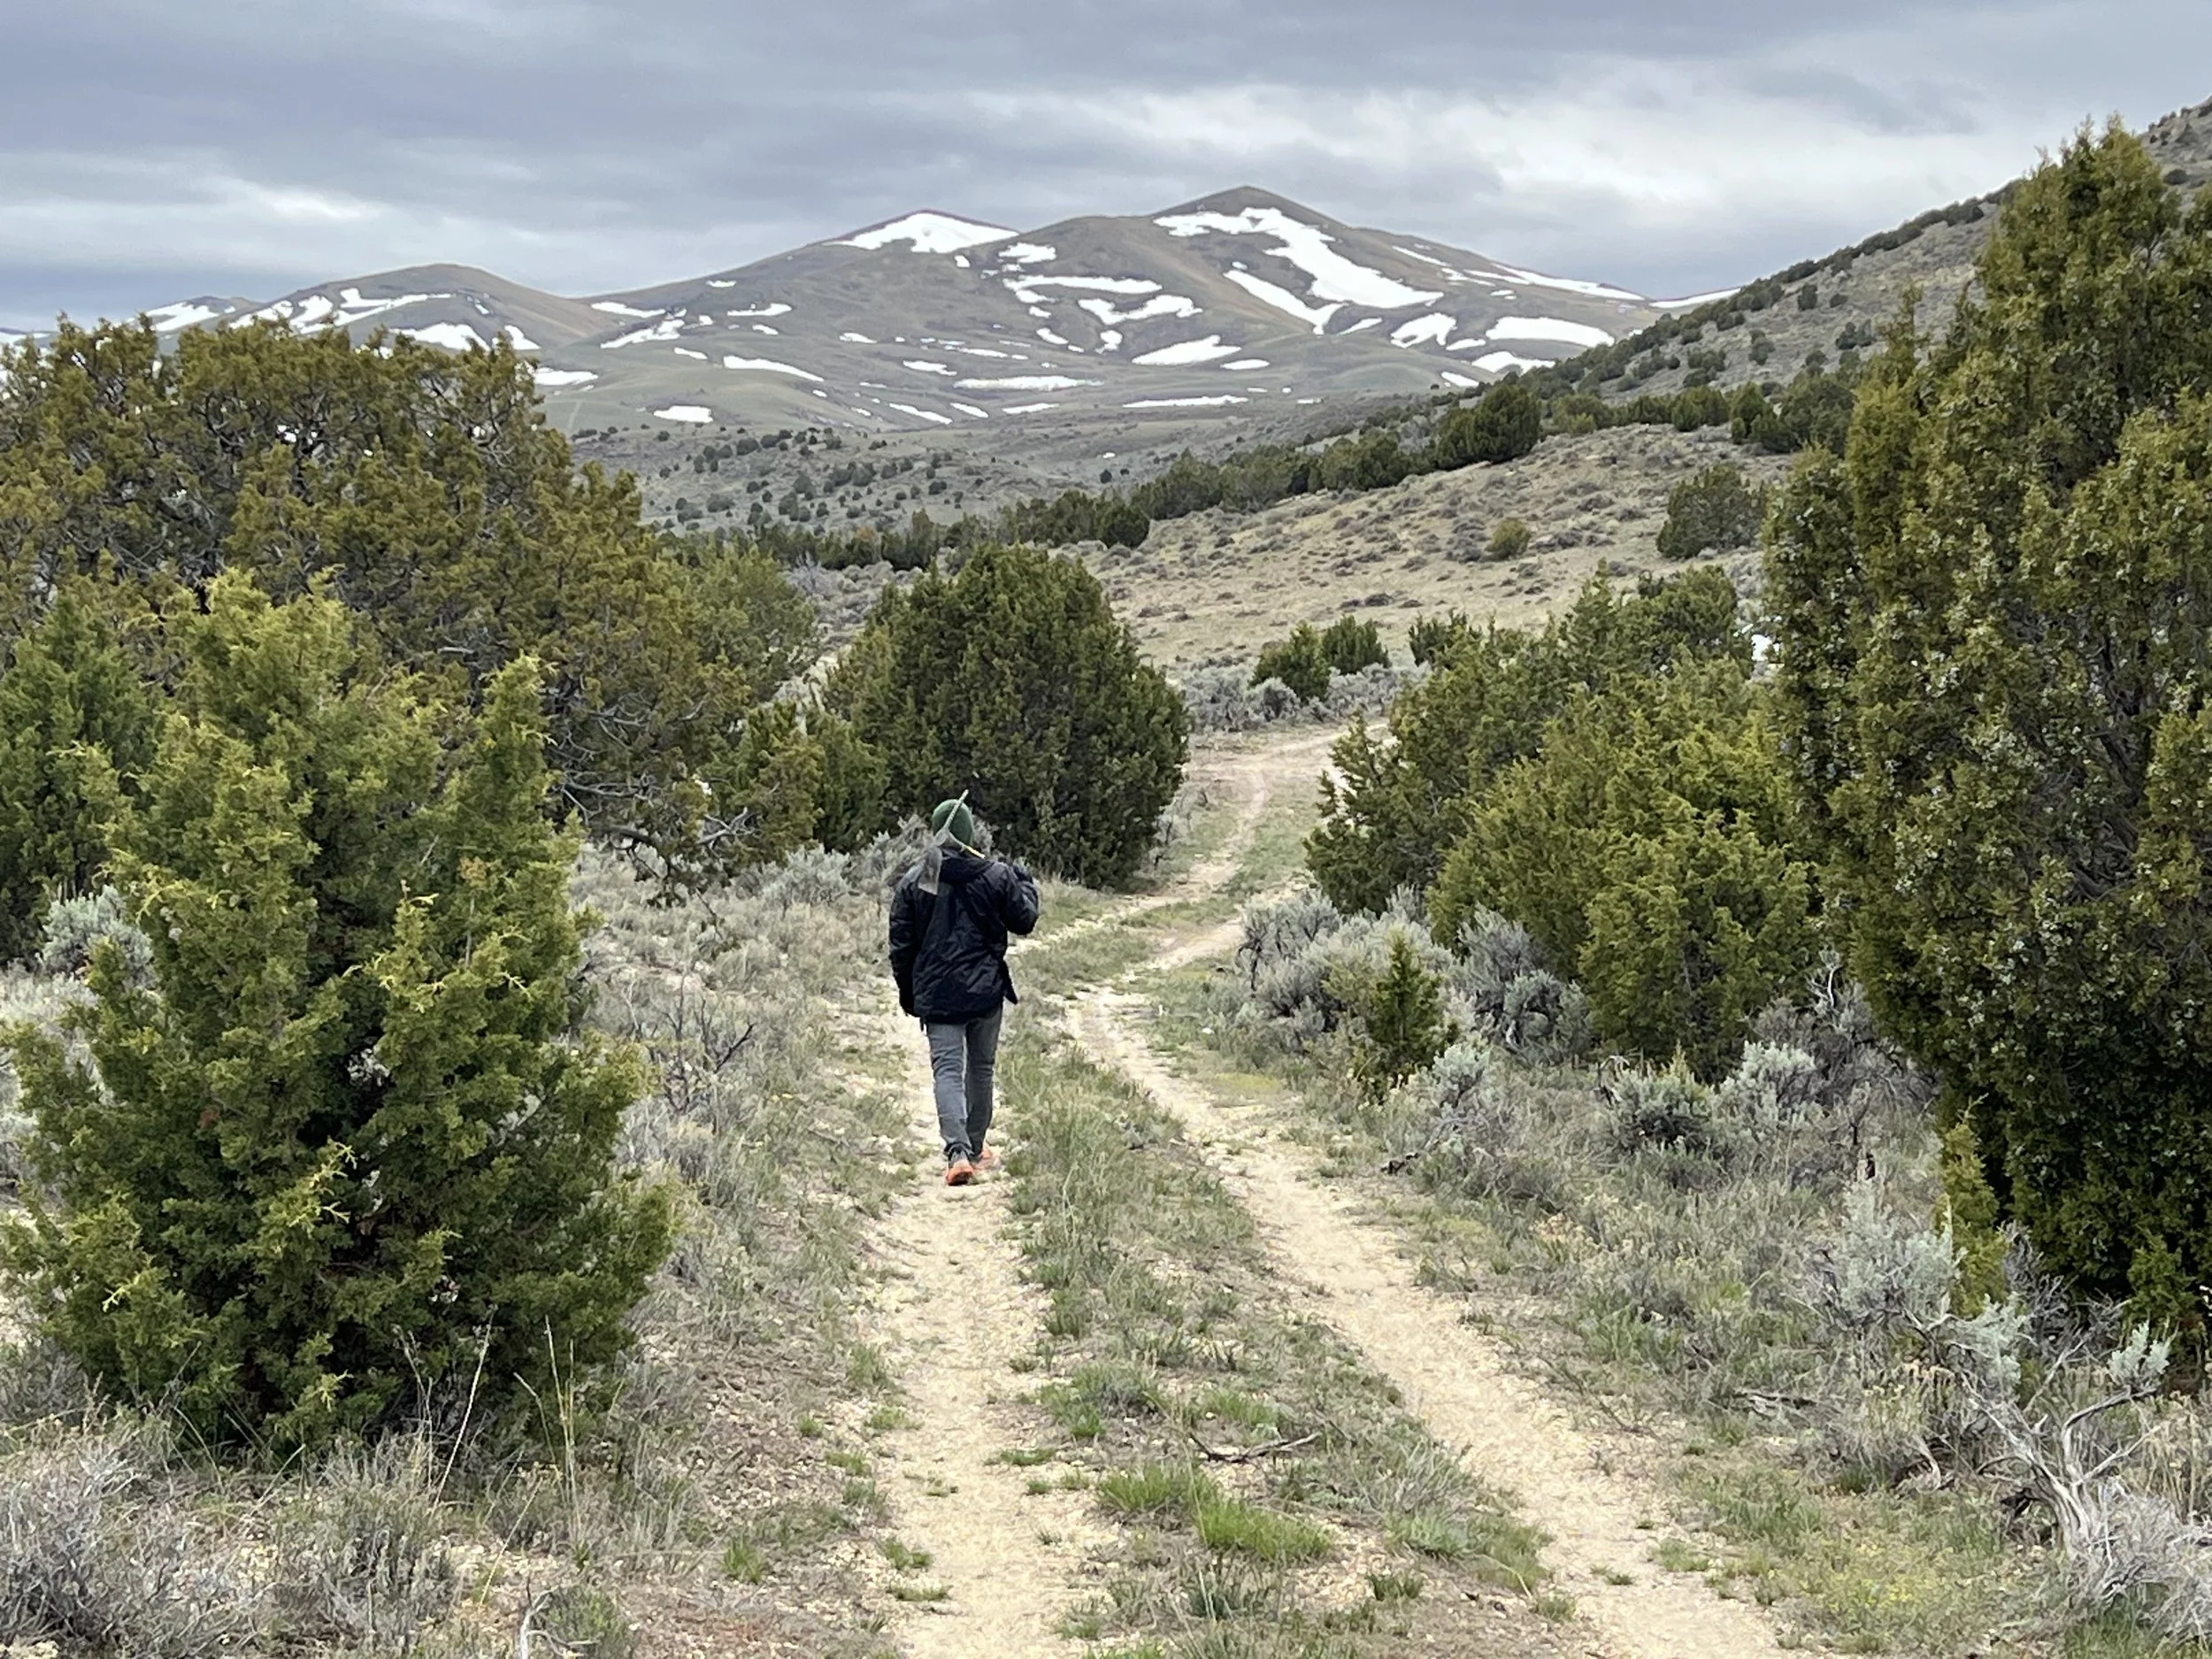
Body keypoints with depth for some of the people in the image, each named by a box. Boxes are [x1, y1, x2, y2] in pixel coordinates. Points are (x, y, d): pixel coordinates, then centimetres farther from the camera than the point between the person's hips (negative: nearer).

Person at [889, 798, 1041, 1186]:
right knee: (981, 1067, 16)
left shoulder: (914, 882, -2)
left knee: (947, 1069, -4)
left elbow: (901, 944, 2)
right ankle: (976, 1147, 28)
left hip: (937, 994, -1)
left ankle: (958, 1151, -23)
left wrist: (907, 993, 14)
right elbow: (1024, 920, 5)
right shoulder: (997, 876, -5)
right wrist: (1025, 882, 23)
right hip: (986, 992, 1)